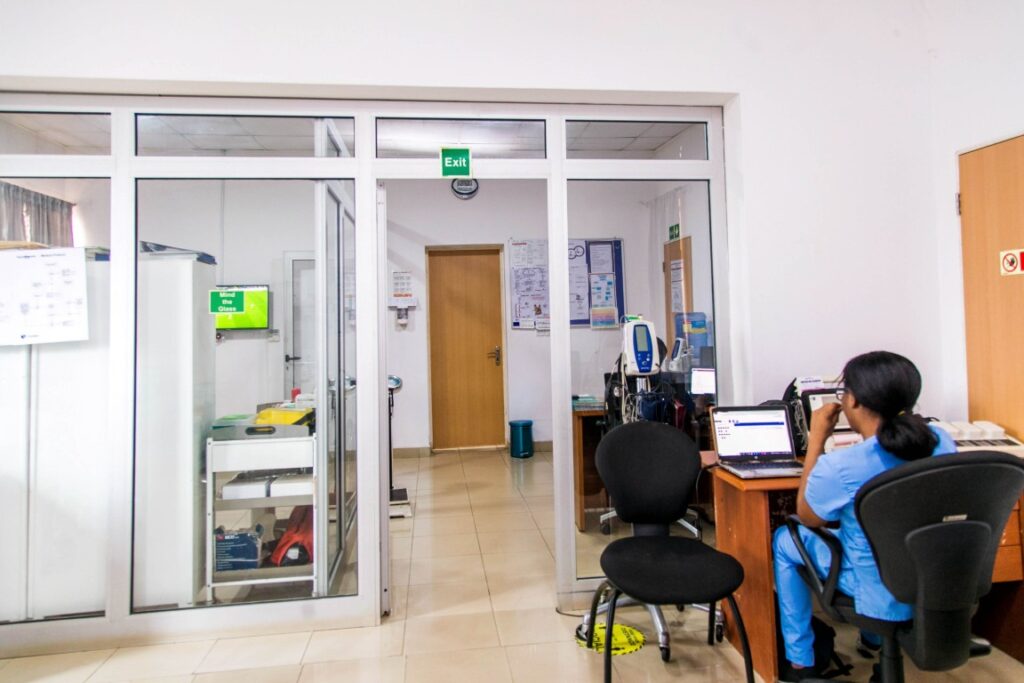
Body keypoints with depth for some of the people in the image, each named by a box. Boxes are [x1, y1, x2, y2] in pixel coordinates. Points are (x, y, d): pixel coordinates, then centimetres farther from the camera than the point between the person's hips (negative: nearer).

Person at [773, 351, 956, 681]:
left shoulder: (840, 467, -30)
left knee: (785, 540, 16)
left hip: (885, 596, -5)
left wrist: (817, 437, -9)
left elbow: (807, 516, -8)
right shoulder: (942, 441, -12)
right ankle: (875, 637, 47)